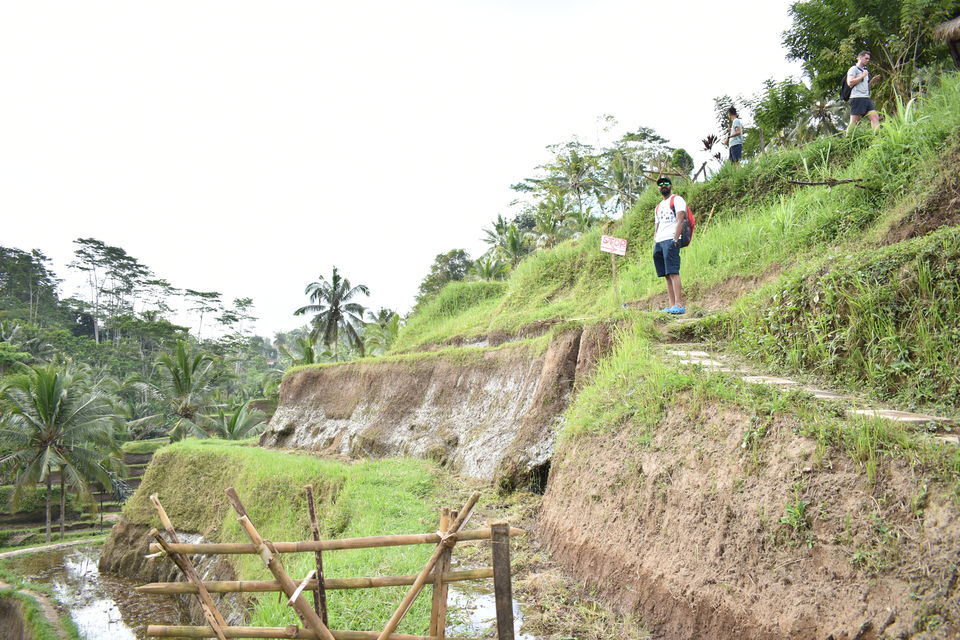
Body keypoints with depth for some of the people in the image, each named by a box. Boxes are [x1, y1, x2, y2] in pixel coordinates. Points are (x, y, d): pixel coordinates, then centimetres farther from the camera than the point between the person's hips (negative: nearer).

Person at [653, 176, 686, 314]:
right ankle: (671, 306, 0)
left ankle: (679, 304, -24)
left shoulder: (677, 200, 4)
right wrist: (654, 245, 14)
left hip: (670, 240, -8)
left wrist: (675, 240, -19)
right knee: (667, 275, 2)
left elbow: (680, 220, -8)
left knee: (673, 272, -18)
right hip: (659, 242, 8)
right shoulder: (658, 207, 28)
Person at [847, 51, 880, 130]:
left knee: (875, 117, -8)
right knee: (854, 122, -11)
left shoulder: (865, 71, 28)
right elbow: (850, 83, -12)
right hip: (857, 98, -8)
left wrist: (872, 81, 15)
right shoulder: (854, 69, 3)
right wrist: (863, 76, -6)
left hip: (867, 98, 8)